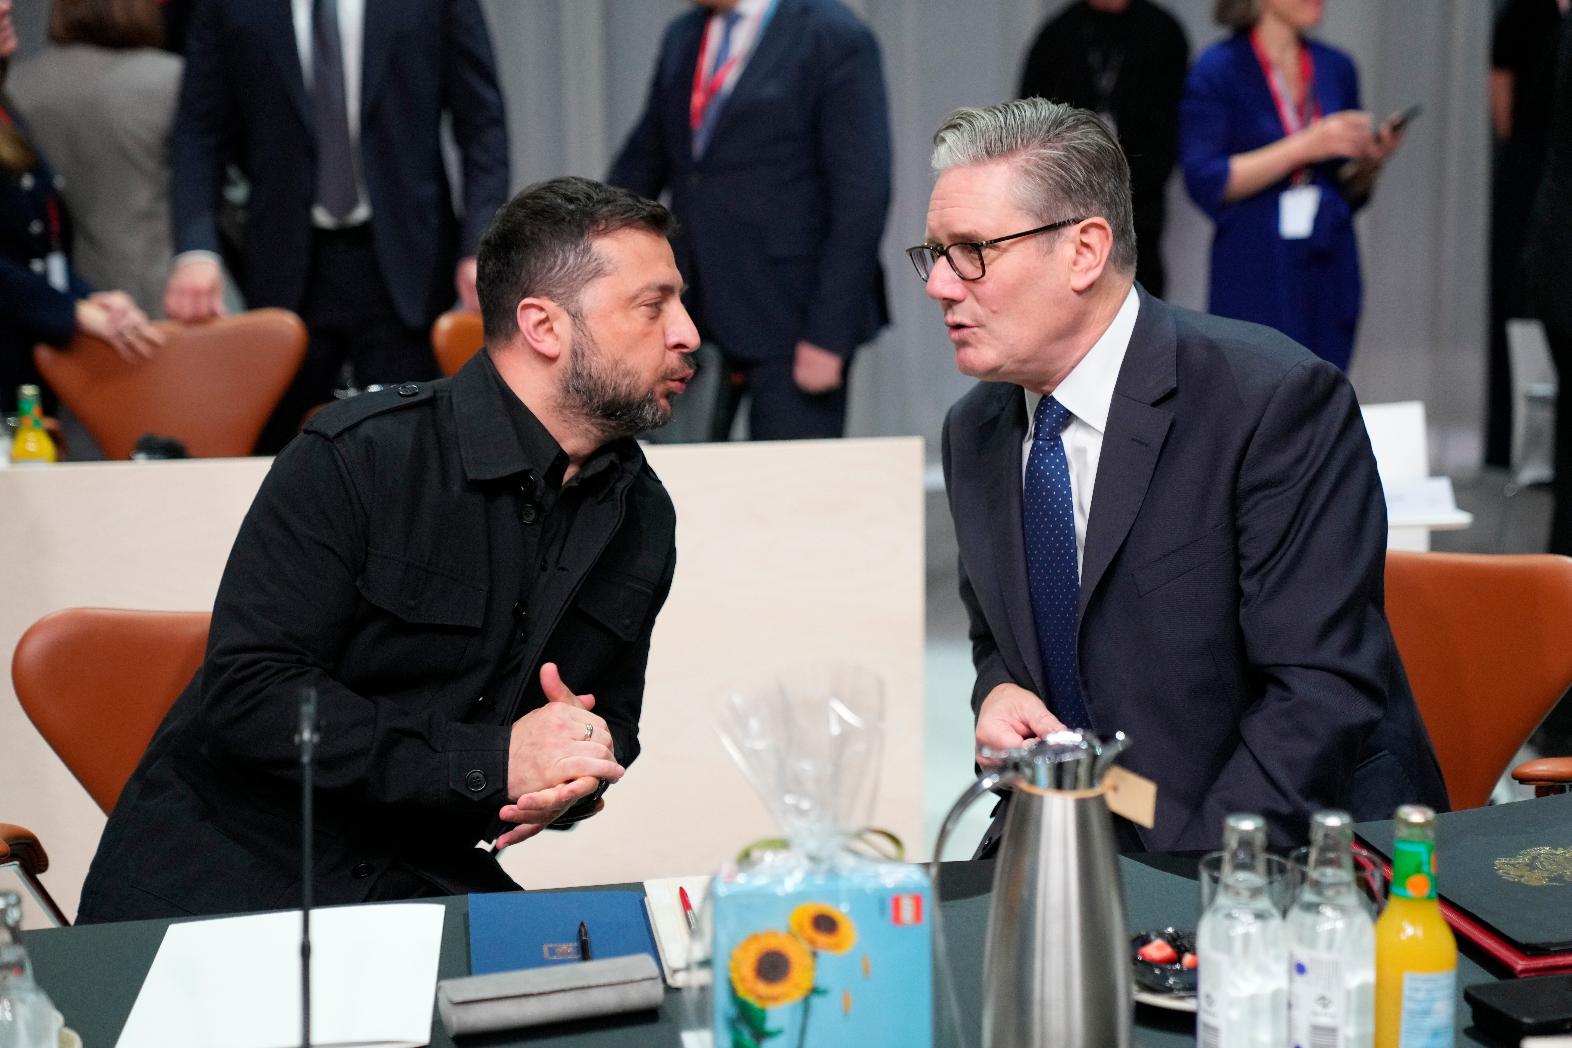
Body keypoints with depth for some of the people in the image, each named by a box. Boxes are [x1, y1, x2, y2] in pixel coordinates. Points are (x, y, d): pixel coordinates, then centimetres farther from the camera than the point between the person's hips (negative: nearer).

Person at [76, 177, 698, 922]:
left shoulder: (641, 516, 6)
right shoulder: (356, 456, -14)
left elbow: (613, 715, 19)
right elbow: (246, 691, -20)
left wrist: (574, 777, -7)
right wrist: (489, 760, -23)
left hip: (424, 883, 5)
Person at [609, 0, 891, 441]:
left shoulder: (835, 38, -8)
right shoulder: (683, 36, 13)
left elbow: (862, 200, -13)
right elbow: (641, 163, 19)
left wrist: (829, 335, -17)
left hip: (794, 326, -6)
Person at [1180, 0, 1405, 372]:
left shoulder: (1336, 67, 11)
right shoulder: (1217, 69, -4)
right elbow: (1205, 183, -13)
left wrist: (1371, 161, -4)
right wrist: (1305, 146, -18)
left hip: (1330, 268, 5)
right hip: (1254, 276, -4)